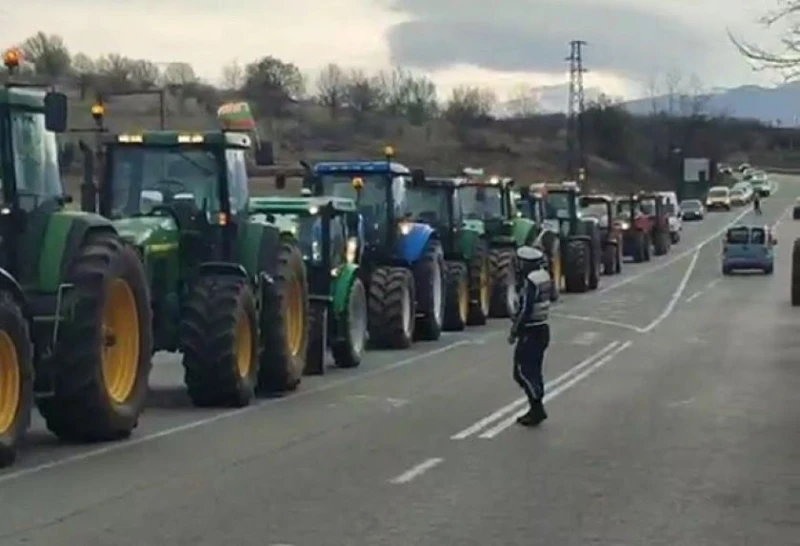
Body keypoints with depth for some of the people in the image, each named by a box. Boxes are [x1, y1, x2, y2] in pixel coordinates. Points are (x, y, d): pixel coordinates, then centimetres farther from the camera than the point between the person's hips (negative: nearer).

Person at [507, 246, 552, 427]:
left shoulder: (529, 282, -20)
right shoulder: (544, 277, 8)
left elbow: (524, 310, -20)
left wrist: (514, 332, -13)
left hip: (530, 332, -9)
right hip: (541, 329, 9)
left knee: (523, 371, -5)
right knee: (533, 370, 15)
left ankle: (537, 408, -9)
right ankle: (536, 409, 19)